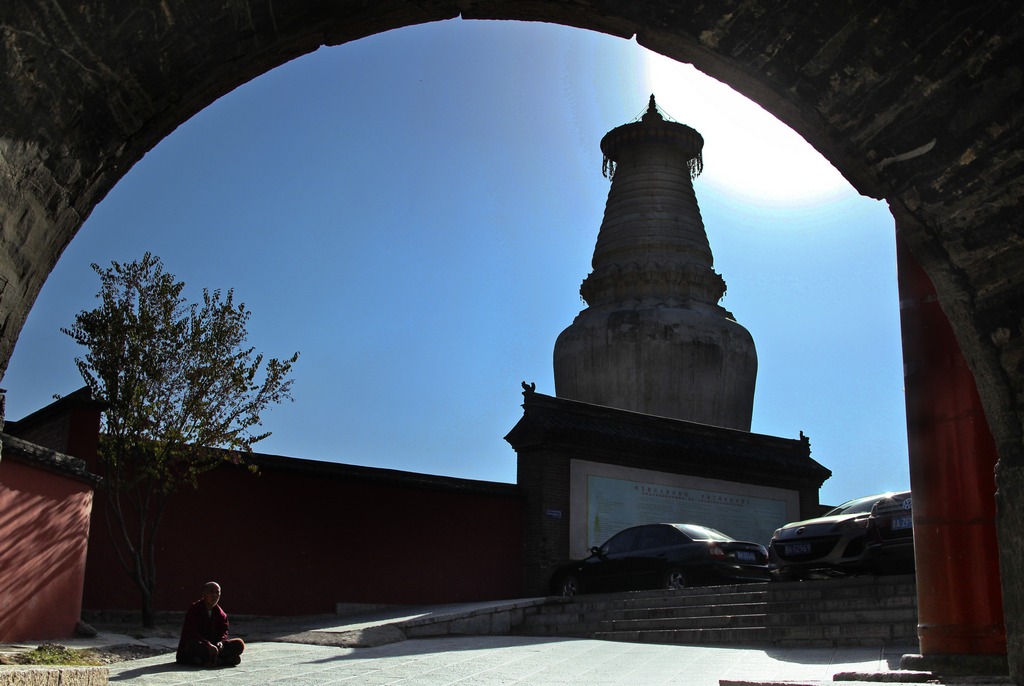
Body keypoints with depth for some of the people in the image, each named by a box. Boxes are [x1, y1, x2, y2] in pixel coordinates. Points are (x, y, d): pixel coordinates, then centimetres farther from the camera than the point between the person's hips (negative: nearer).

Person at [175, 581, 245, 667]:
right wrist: (208, 644, -31)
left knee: (239, 644, -12)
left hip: (213, 644, 6)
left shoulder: (220, 613, 8)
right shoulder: (194, 609, -9)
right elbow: (192, 633, -19)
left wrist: (220, 642, -20)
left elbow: (223, 632, 4)